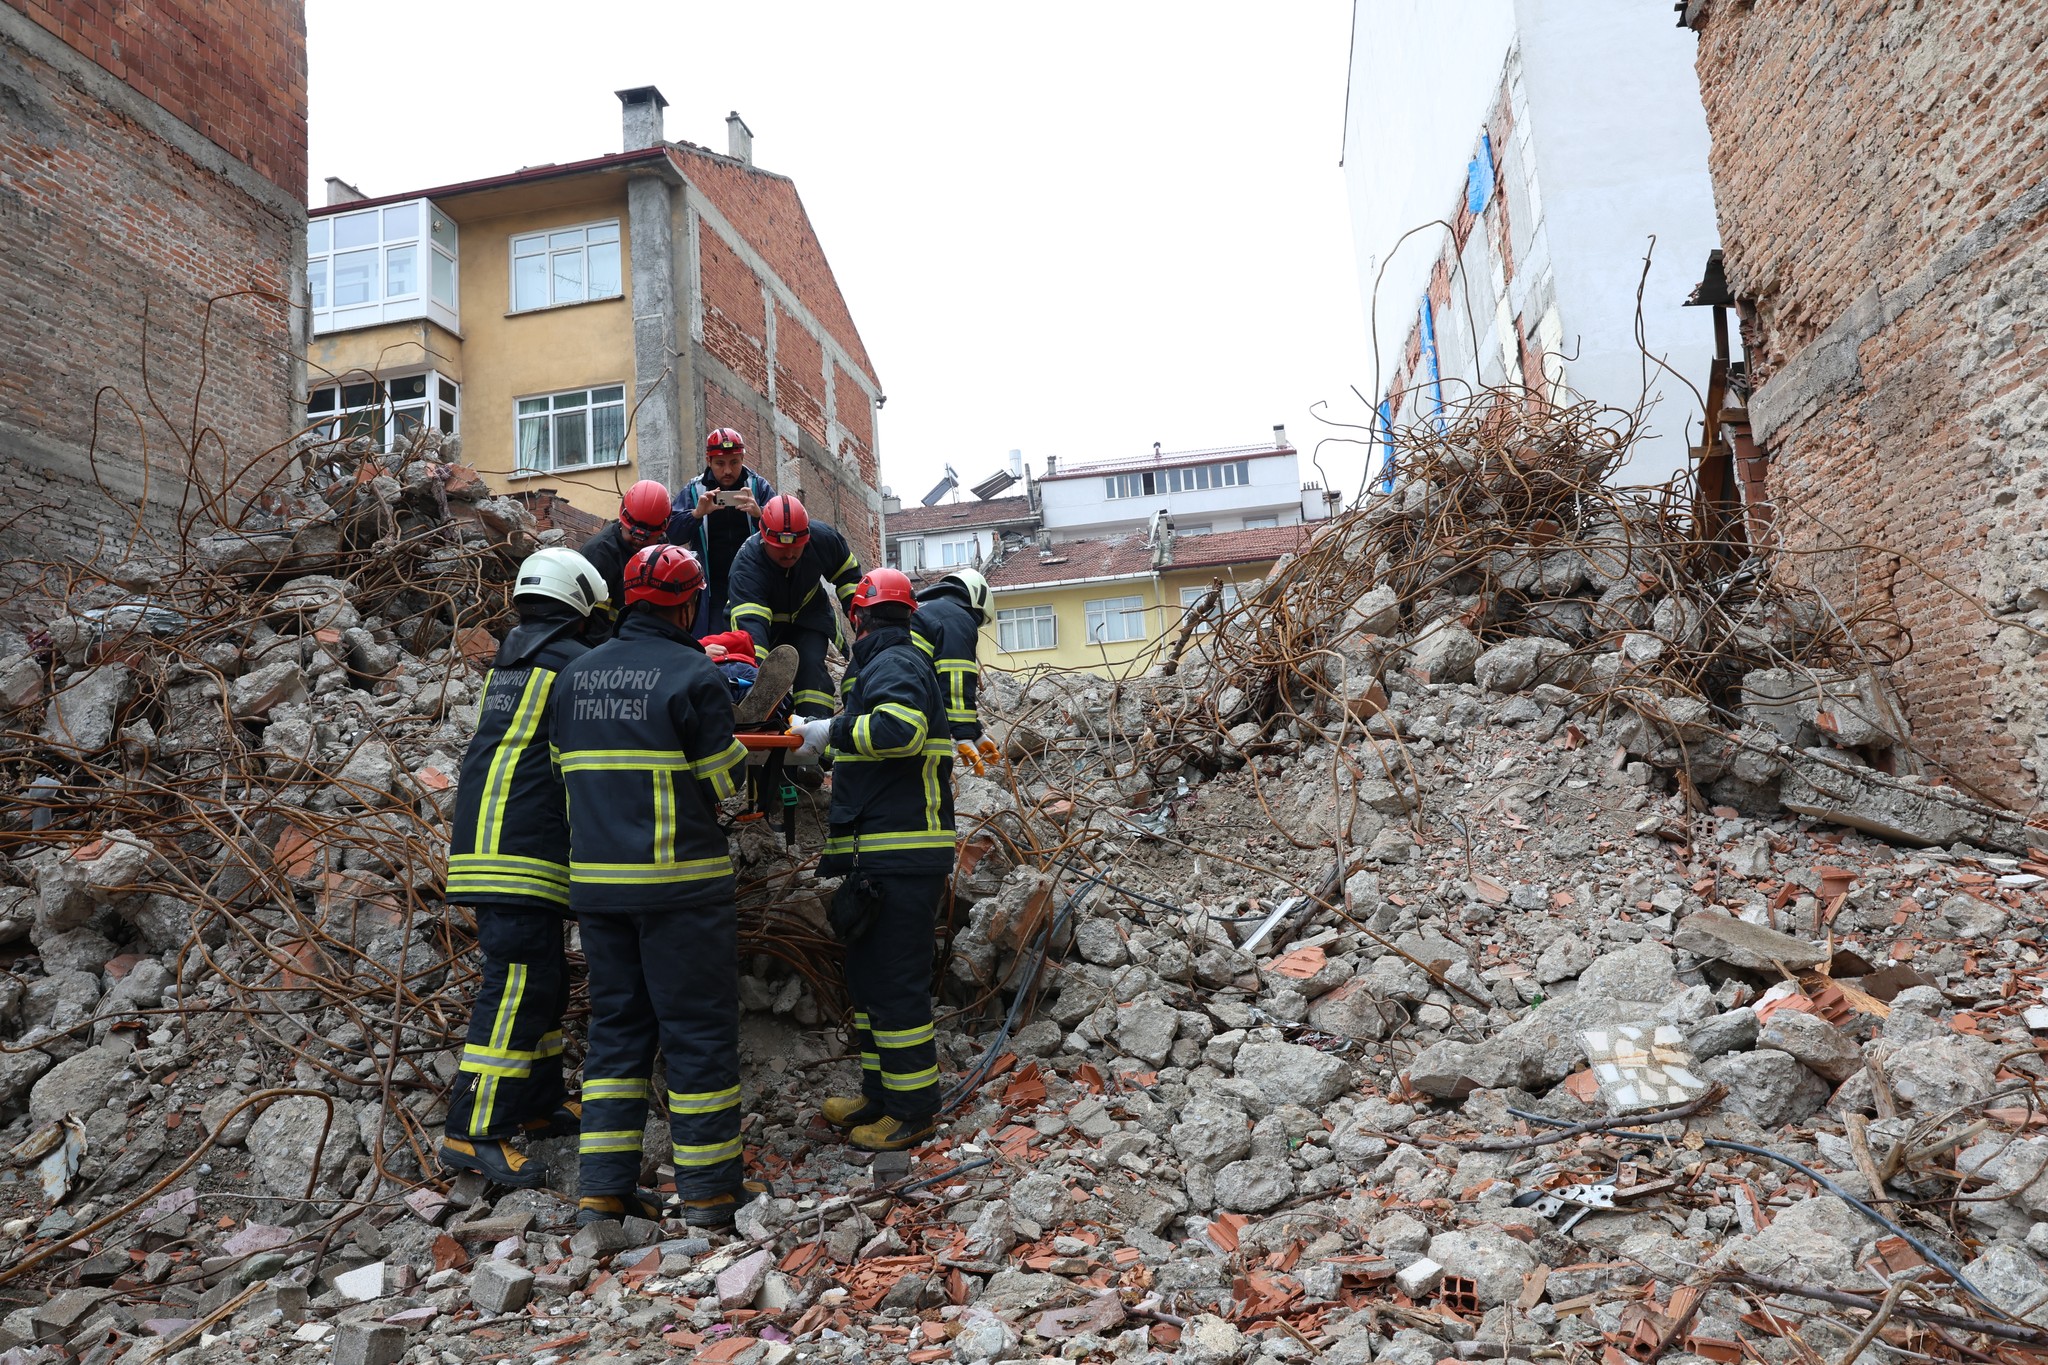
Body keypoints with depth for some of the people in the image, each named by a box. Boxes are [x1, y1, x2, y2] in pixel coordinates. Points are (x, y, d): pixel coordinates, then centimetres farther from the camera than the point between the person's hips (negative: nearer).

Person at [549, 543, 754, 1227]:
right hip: (680, 882, -6)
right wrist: (738, 748, 13)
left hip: (595, 881, 6)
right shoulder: (694, 674, -10)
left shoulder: (574, 675, 9)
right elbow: (723, 780, -7)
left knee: (617, 1024, 15)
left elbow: (570, 768, 14)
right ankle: (707, 1187, 12)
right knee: (699, 1028, 4)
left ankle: (603, 1187, 17)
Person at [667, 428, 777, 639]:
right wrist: (697, 513, -25)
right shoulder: (694, 491, 3)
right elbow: (673, 536, -6)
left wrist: (759, 513, -29)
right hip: (714, 588, 0)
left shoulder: (759, 487, 2)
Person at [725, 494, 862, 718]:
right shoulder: (746, 565, -37)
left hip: (808, 614, 1)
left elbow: (848, 574, -5)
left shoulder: (822, 538, -26)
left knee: (811, 665, -20)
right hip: (767, 621, -1)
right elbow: (749, 621, -50)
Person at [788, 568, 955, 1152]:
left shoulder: (892, 663, -10)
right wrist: (827, 740, 26)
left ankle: (915, 1110, 7)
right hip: (888, 856, 11)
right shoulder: (901, 661, 22)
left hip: (897, 859, -11)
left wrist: (832, 731, -18)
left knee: (894, 983, -4)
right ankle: (880, 1096, 28)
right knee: (869, 977, 18)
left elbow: (900, 726, -30)